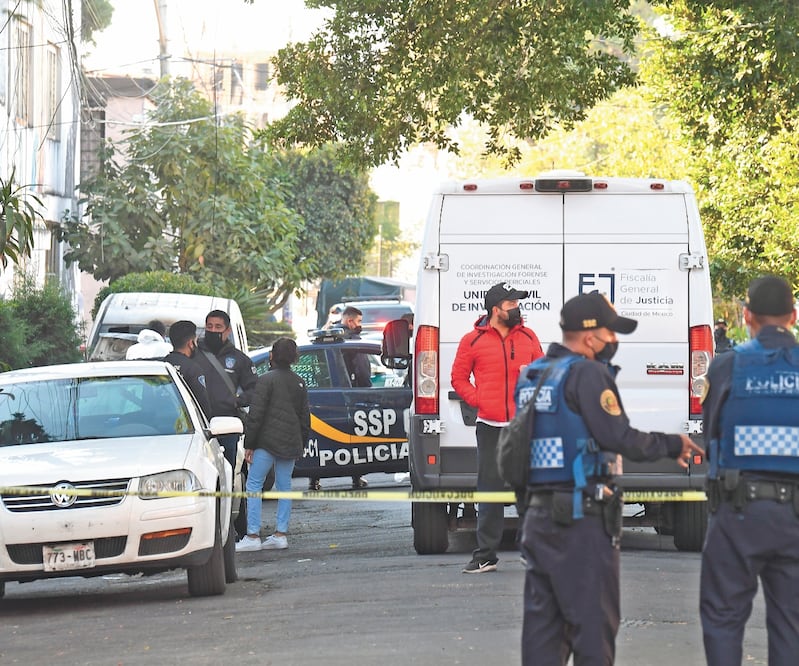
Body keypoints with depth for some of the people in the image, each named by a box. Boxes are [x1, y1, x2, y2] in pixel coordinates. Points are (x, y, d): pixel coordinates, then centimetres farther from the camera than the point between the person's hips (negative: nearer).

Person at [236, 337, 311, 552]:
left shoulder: (267, 380, -8)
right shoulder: (299, 383, 13)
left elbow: (256, 414, -11)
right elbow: (305, 416, 18)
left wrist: (249, 444, -7)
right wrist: (301, 445, 24)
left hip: (267, 441, -7)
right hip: (291, 444, 7)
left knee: (254, 485, -4)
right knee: (284, 486, 11)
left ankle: (253, 536, -11)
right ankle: (281, 534, 9)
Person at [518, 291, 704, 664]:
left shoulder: (530, 376, 14)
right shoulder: (588, 374, -12)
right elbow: (620, 438, -16)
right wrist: (672, 446, -3)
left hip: (538, 515, 8)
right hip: (582, 520, -8)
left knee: (543, 620, 9)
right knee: (593, 622, -2)